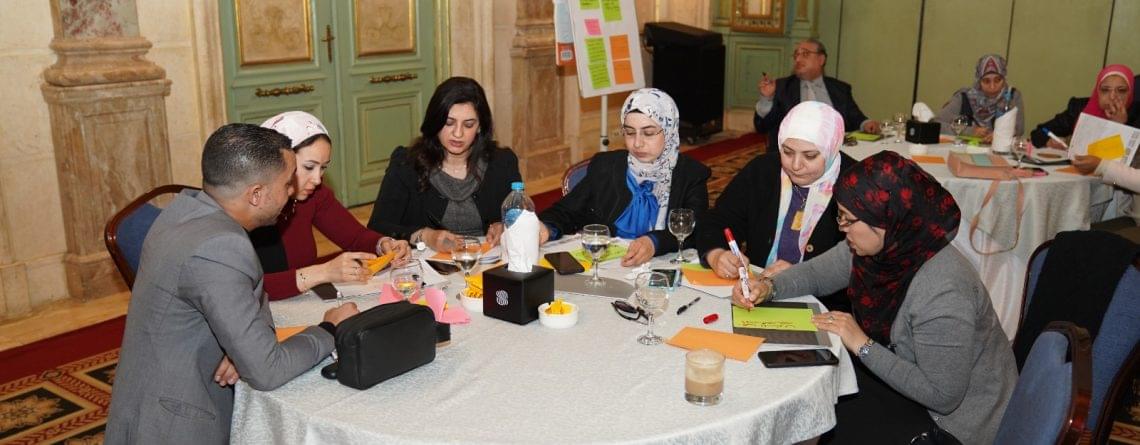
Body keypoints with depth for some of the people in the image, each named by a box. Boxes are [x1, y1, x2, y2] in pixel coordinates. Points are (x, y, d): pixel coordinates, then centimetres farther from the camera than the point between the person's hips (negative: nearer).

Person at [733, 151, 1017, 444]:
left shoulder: (942, 294, -35)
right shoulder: (882, 246, -13)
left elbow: (942, 395, -28)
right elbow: (816, 272, 3)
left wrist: (862, 345, -25)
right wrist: (767, 287, -15)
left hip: (953, 416, -6)